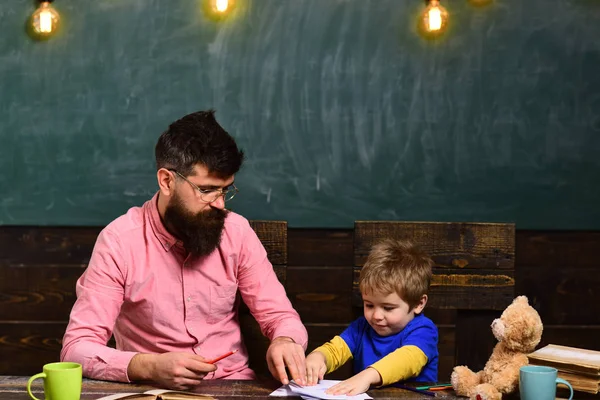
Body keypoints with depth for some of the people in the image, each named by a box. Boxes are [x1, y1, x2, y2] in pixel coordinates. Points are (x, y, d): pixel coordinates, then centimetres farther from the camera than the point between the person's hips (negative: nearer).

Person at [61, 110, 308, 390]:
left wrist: (284, 342, -22)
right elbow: (78, 348, -15)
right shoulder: (120, 241, -12)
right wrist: (150, 367, -32)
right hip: (153, 390, -2)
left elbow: (280, 315, 2)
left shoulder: (236, 231, -2)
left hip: (233, 386, 3)